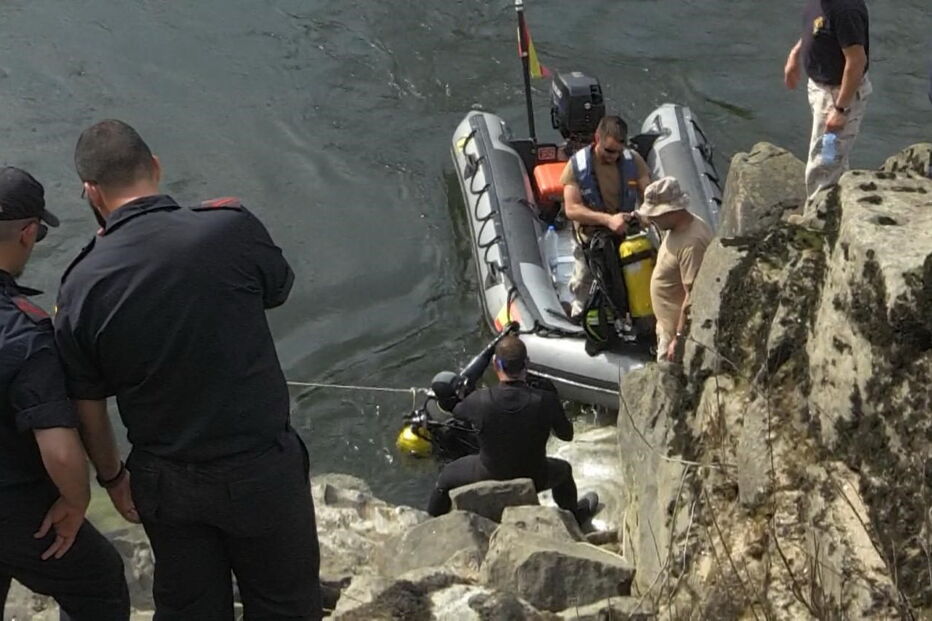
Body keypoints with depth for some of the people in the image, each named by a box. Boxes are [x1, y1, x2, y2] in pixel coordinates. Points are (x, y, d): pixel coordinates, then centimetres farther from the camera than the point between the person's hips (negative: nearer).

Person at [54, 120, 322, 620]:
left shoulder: (80, 287, -13)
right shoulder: (231, 228, -21)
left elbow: (88, 410, -3)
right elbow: (278, 288, 1)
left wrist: (112, 477, 15)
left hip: (165, 484, 2)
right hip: (260, 471, -2)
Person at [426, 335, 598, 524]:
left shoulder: (480, 401, -28)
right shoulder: (546, 401, -27)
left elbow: (457, 411, -2)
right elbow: (567, 435, -8)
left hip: (488, 480, -1)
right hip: (533, 481, 1)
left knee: (447, 475, 29)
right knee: (563, 470, 35)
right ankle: (576, 515, 58)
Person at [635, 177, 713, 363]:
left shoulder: (692, 243, -30)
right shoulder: (679, 226, 1)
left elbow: (693, 297, -28)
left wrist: (679, 339, -25)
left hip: (679, 330, -10)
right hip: (668, 326, 10)